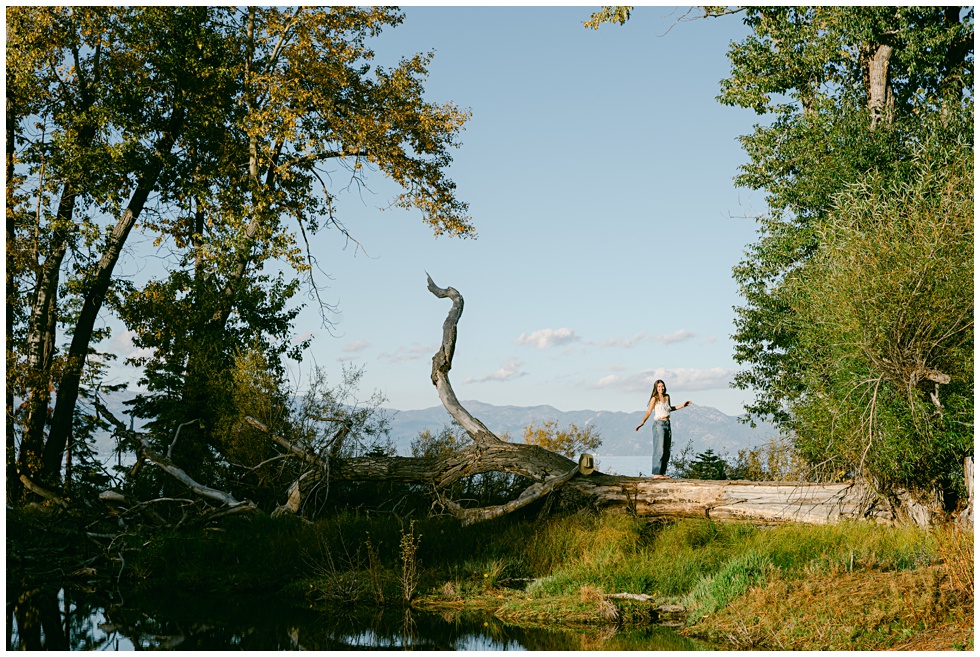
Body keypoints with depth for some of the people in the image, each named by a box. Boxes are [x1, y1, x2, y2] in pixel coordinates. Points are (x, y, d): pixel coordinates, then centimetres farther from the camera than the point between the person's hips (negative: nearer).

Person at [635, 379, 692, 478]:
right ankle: (656, 473, -13)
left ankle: (662, 473, 9)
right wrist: (642, 422, -24)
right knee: (659, 450, -13)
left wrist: (682, 406, 30)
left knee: (667, 451, 5)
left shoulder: (667, 397, 14)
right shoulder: (654, 399, -4)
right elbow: (649, 411, -10)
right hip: (659, 424, -7)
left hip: (667, 424, 7)